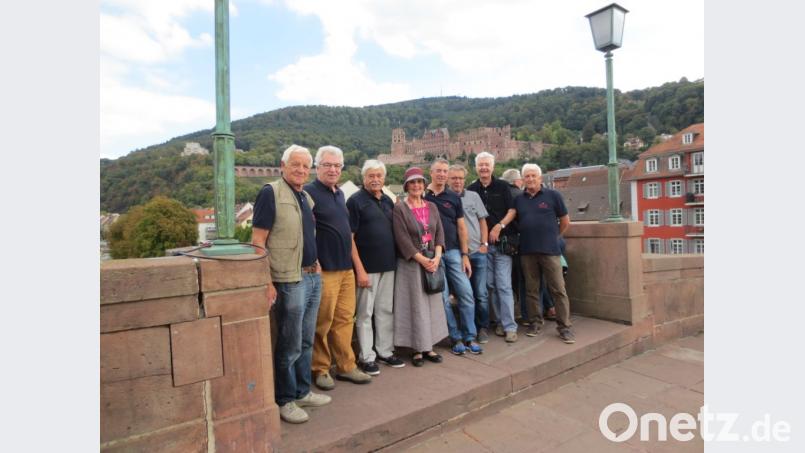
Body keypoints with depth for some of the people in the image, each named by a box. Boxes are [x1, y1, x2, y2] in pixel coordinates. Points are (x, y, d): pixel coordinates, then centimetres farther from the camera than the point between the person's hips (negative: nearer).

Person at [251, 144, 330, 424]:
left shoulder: (307, 198, 14)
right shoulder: (271, 193, -10)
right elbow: (257, 240, -15)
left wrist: (315, 265, 15)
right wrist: (267, 282, -19)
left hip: (312, 277, 8)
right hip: (289, 281, -8)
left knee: (306, 342, 17)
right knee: (290, 346, 4)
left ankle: (302, 392, 32)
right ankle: (285, 401, 21)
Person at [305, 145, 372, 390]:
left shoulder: (339, 193, 15)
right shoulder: (309, 193, -8)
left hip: (346, 268, 7)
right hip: (324, 269, -7)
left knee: (344, 319, 12)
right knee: (323, 322, 2)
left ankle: (346, 366, 24)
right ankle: (321, 369, 19)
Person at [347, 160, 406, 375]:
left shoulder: (388, 201, 11)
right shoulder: (355, 201, -7)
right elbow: (349, 238, -12)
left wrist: (395, 259, 9)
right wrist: (360, 269, -16)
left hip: (388, 265, 6)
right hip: (367, 266, -6)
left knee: (386, 310, 14)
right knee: (365, 313, 5)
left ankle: (385, 351, 28)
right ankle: (366, 357, 17)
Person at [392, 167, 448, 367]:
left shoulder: (431, 206, 10)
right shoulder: (400, 208, -6)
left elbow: (439, 233, 5)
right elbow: (402, 239, -13)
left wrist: (437, 257, -9)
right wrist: (422, 260, -17)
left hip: (432, 262, 5)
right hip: (411, 264, -5)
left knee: (433, 304, 8)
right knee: (415, 305, 1)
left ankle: (428, 346, 21)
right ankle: (417, 349, 13)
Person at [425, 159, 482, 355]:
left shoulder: (454, 197, 8)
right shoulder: (422, 196, 1)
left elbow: (461, 227, 8)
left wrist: (465, 255, 2)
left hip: (453, 251, 3)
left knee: (466, 293, 1)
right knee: (443, 297, 2)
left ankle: (469, 337, 15)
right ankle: (456, 338, 16)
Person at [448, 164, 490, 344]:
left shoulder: (473, 196, 6)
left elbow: (482, 221, 9)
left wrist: (484, 243, 1)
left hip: (477, 251, 1)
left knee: (481, 293, 5)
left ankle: (483, 328, 20)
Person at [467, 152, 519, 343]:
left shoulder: (502, 186, 2)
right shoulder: (471, 190, 7)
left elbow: (512, 210, -2)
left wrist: (499, 226, -16)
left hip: (502, 242, -3)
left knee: (504, 285, -5)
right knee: (491, 285, 8)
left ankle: (510, 327, 1)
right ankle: (501, 321, 20)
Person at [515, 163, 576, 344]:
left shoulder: (553, 195, 1)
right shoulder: (518, 199, 9)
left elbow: (565, 221, 7)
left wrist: (553, 236, 12)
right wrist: (527, 236, 11)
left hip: (550, 250, -3)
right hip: (527, 251, 3)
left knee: (558, 289, -1)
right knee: (531, 290, 10)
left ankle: (564, 326, 8)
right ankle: (536, 322, 22)